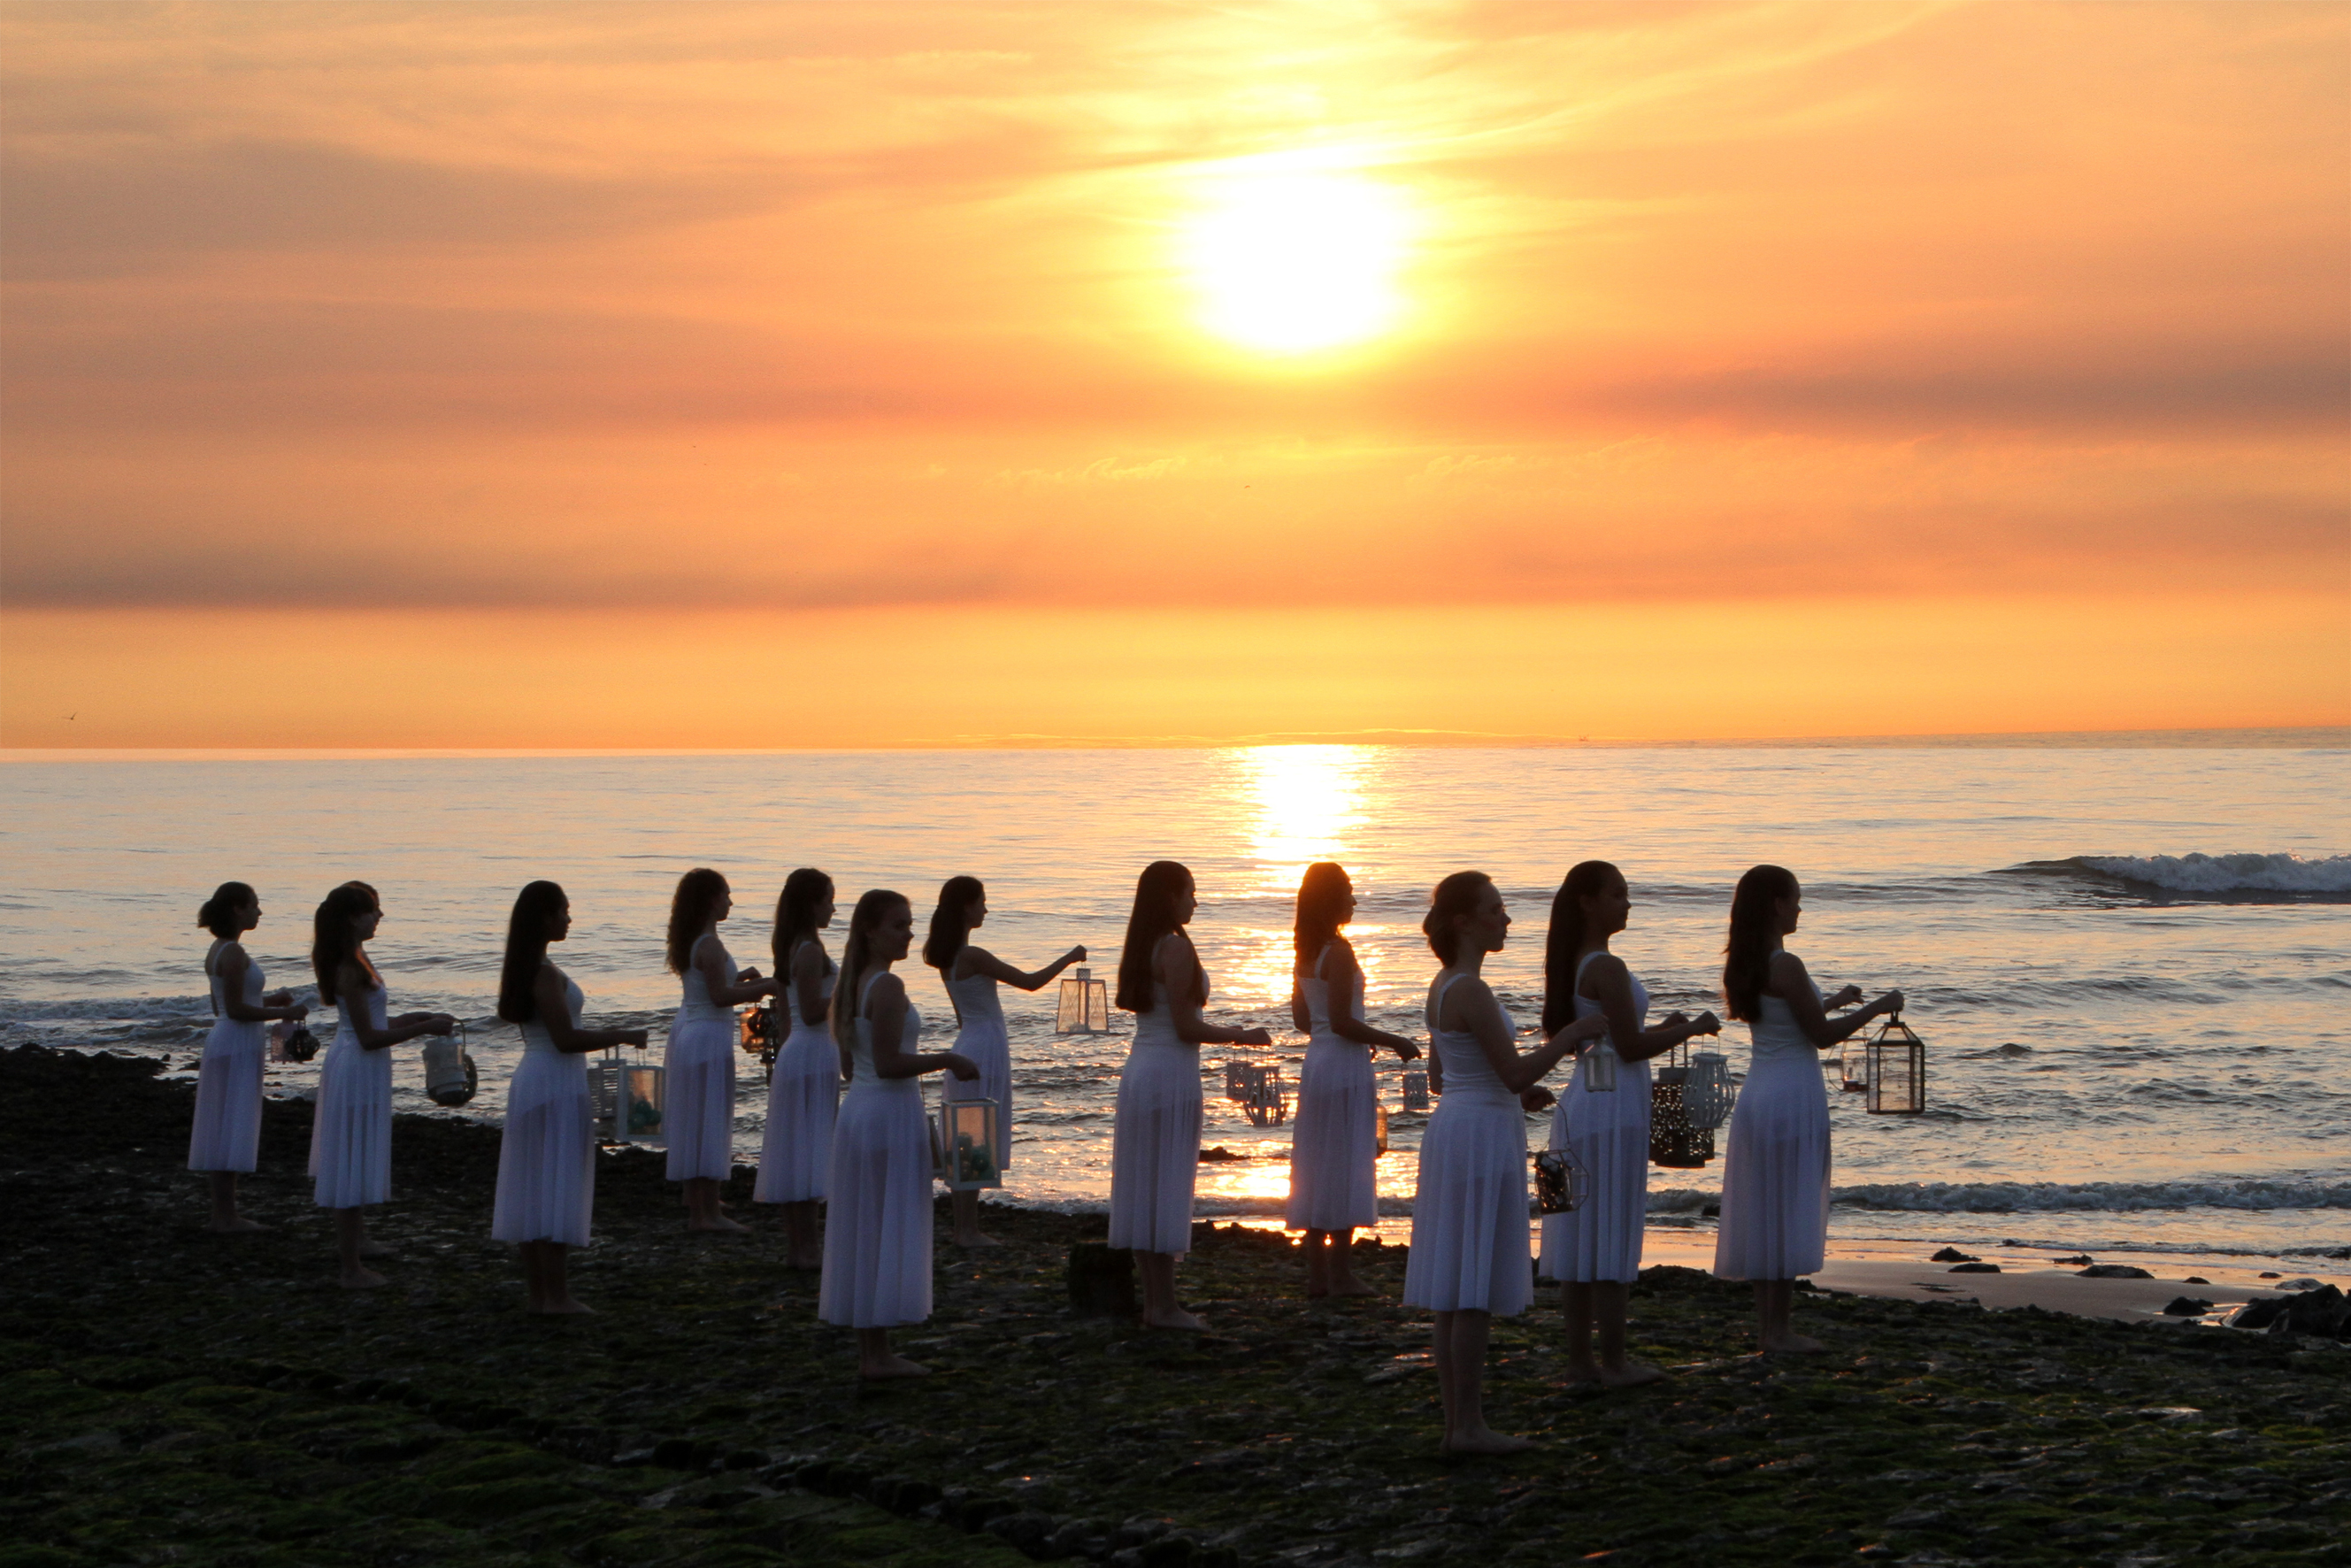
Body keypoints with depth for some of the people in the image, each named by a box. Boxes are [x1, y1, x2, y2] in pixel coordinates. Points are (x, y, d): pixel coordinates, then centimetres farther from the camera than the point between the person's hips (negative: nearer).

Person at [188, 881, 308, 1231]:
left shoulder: (218, 951, 13)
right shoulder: (233, 953, -17)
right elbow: (235, 1010, -19)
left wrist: (270, 1000, 15)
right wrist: (283, 1013, -13)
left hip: (224, 1045, 10)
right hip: (237, 1048, -10)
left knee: (223, 1134, 12)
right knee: (231, 1134, -6)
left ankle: (224, 1214, 16)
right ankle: (226, 1216, -3)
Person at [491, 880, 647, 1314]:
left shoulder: (523, 970, 11)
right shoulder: (546, 975, -19)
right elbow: (565, 1039, -22)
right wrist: (623, 1036, -13)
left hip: (531, 1080, 10)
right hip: (556, 1085, -10)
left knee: (532, 1190, 10)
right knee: (556, 1188, -6)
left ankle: (538, 1291, 14)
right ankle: (556, 1295, -4)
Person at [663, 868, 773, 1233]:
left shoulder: (689, 942, 11)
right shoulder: (710, 945, -18)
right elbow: (720, 996, -21)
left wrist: (741, 980, 12)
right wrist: (766, 987, -16)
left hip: (687, 1029, 10)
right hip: (709, 1036, -10)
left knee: (694, 1124, 16)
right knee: (711, 1123, -6)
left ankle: (696, 1208, 23)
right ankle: (708, 1212, -5)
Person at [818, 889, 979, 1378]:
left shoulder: (856, 983, 11)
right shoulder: (888, 987, -18)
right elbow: (888, 1063, -23)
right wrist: (947, 1060, -14)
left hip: (857, 1111, 9)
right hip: (891, 1114, -9)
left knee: (865, 1233, 12)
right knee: (890, 1233, -3)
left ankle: (870, 1350, 18)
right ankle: (878, 1355, 0)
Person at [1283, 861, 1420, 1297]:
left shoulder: (1305, 951, 9)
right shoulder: (1338, 951, -16)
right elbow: (1342, 1021, -21)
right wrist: (1394, 1041, -11)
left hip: (1317, 1061, 9)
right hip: (1345, 1065, -8)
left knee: (1317, 1166, 11)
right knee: (1346, 1165, -3)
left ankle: (1317, 1273, 14)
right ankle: (1341, 1274, -1)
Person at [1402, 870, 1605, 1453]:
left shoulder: (1444, 985, 11)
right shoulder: (1470, 991, -18)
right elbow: (1514, 1072, -20)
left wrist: (1520, 1093, 15)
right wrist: (1575, 1032, -11)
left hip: (1454, 1127, 10)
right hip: (1483, 1134, -10)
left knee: (1456, 1291, 11)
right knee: (1476, 1293, -5)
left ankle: (1457, 1421, 15)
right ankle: (1469, 1425, -1)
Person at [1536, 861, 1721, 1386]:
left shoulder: (1574, 966, 12)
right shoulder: (1607, 969, -17)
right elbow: (1630, 1047, -18)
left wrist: (1661, 1029, 18)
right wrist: (1694, 1028, -7)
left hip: (1582, 1102, 9)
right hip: (1613, 1108, -9)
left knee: (1583, 1237, 10)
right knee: (1611, 1235, -4)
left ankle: (1579, 1357, 14)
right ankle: (1613, 1362, 1)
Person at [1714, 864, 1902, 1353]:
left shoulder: (1744, 967, 9)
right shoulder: (1786, 966, -17)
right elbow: (1821, 1035, -15)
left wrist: (1834, 1001, 30)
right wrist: (1878, 1007, -3)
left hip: (1758, 1092, 9)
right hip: (1792, 1094, -9)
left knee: (1768, 1212, 13)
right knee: (1788, 1211, -3)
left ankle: (1768, 1326, 17)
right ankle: (1777, 1331, 0)